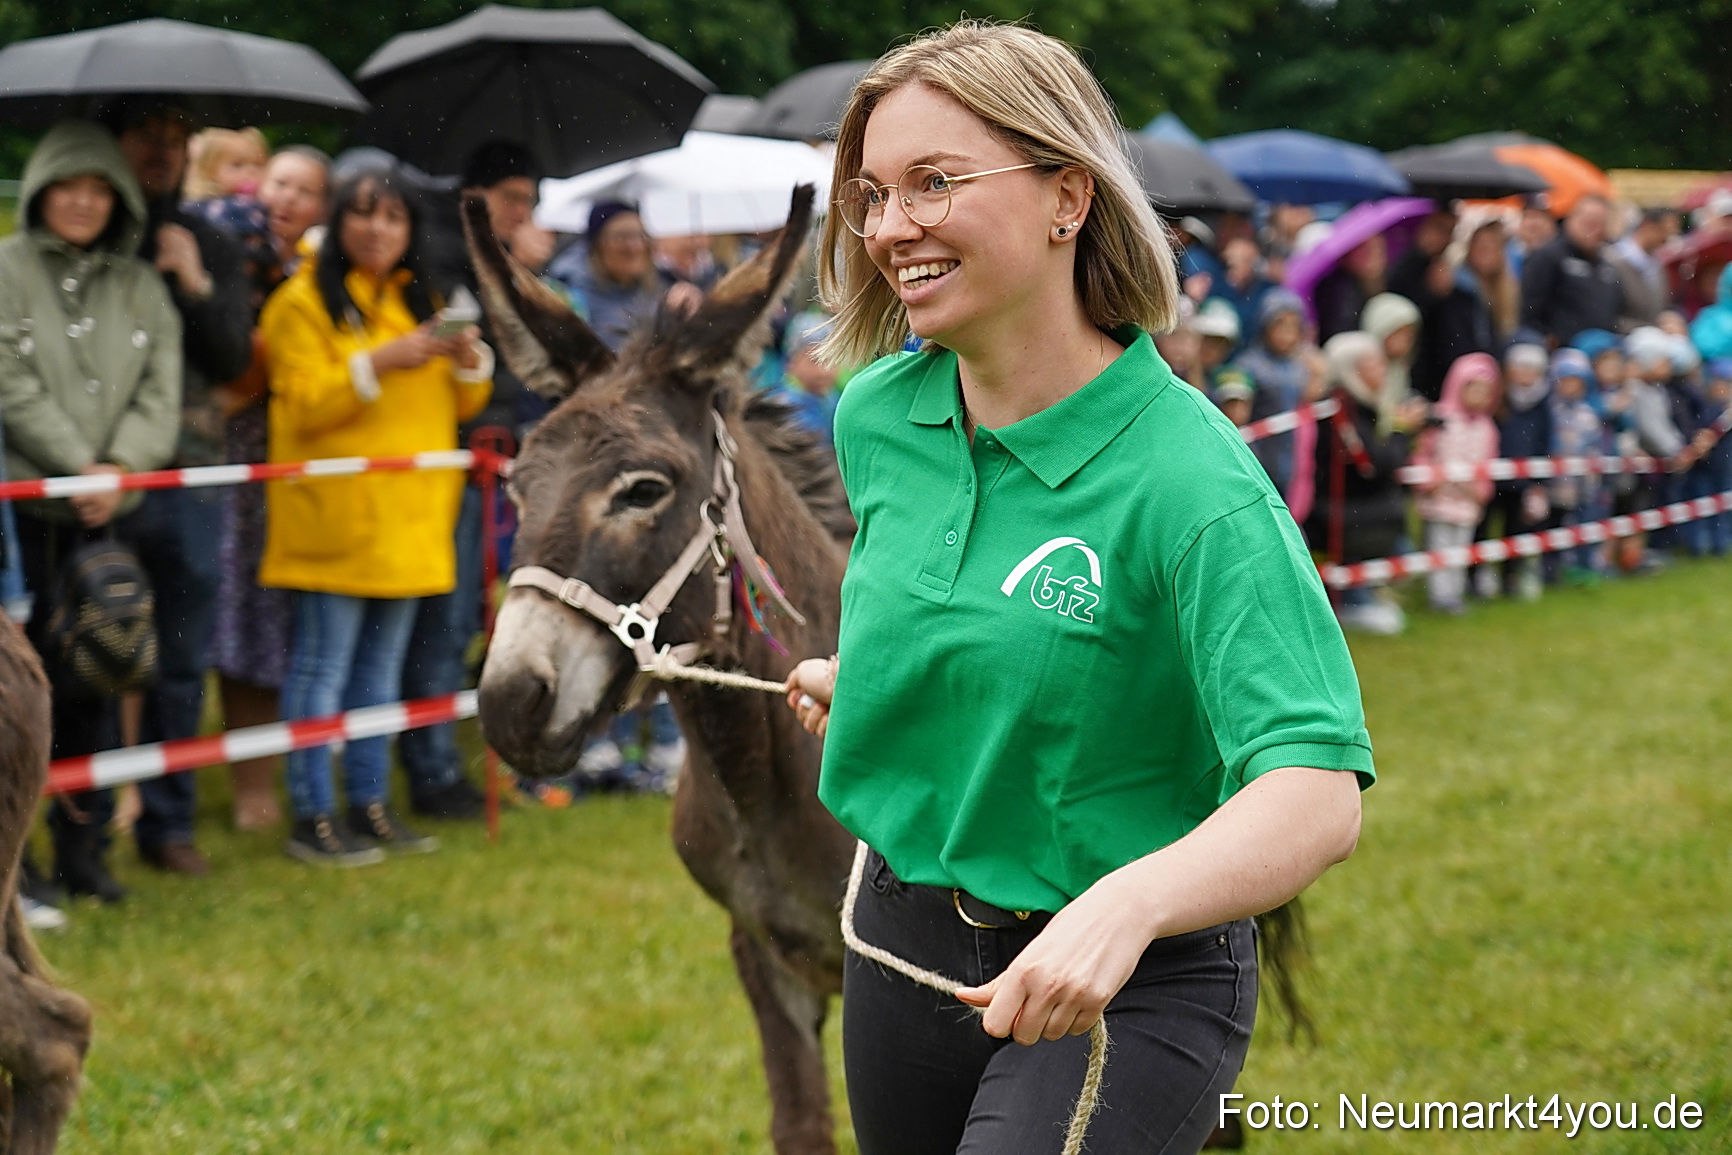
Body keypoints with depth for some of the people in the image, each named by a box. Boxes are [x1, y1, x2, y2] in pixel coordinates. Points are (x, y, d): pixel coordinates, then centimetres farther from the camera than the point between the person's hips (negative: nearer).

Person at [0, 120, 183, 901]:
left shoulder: (140, 286, 11)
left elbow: (160, 391, 5)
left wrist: (118, 467, -11)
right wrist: (81, 468, -11)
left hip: (106, 512, 4)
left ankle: (84, 845, 13)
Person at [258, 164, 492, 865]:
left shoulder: (418, 301, 18)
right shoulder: (303, 302, -3)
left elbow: (460, 405, 16)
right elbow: (304, 405, -13)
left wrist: (469, 362, -5)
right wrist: (380, 364, -23)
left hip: (408, 514, 7)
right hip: (334, 514, -7)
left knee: (381, 665, 12)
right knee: (324, 665, -5)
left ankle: (369, 804, 20)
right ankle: (312, 817, -2)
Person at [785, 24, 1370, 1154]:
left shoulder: (1189, 477, -23)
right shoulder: (875, 415, -2)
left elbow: (1317, 796, -33)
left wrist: (1124, 906, -47)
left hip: (1134, 991, -6)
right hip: (900, 947, 6)